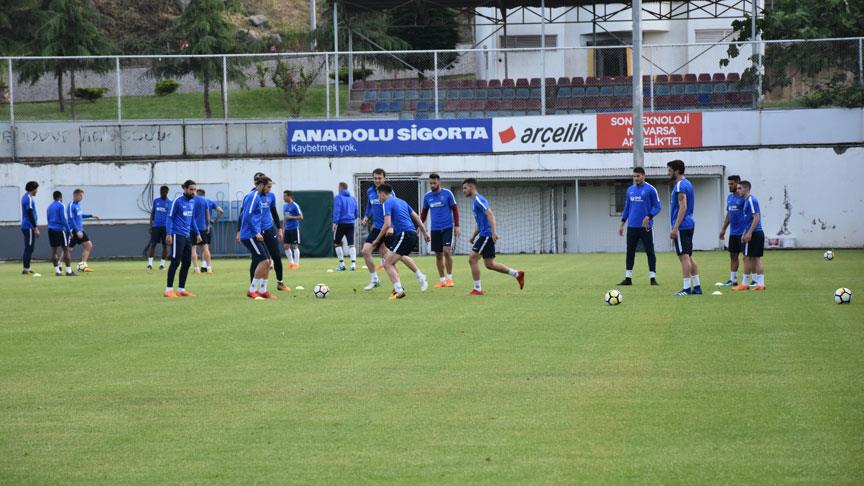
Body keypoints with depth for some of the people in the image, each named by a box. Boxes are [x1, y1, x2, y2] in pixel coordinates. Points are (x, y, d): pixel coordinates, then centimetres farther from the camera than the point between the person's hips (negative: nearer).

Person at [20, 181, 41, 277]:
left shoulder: (26, 197, 16)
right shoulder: (29, 199, -15)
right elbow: (30, 214, -20)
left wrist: (35, 227, 22)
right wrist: (35, 228, -18)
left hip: (26, 227, 10)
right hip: (29, 227, -10)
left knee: (28, 248, 12)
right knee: (29, 248, -8)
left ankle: (27, 269, 14)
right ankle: (26, 270, -8)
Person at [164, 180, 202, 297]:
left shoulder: (192, 202, 13)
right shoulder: (177, 201, -9)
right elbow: (169, 217, -8)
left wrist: (197, 233, 20)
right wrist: (168, 234, -16)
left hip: (187, 236, 8)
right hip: (177, 235, -8)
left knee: (187, 263, 7)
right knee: (175, 262, -9)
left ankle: (181, 289, 14)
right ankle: (169, 289, -5)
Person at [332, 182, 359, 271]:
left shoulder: (338, 197, -5)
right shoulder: (352, 198, 14)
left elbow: (336, 210, -15)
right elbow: (357, 213, 18)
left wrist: (335, 222, -19)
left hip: (341, 223, -5)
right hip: (351, 224, 5)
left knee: (337, 243, 8)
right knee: (351, 244, 2)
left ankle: (342, 264, 3)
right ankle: (353, 263, -12)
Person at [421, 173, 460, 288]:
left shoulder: (447, 193, -4)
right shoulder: (427, 196, 5)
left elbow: (455, 209, 0)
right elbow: (424, 212, 16)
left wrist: (457, 226, -4)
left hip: (447, 227, -4)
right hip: (435, 229, 4)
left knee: (447, 251, -16)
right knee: (438, 255, 5)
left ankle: (449, 278, -5)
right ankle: (442, 280, 13)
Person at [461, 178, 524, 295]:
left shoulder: (478, 200, -11)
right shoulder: (475, 202, 20)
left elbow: (490, 215, -22)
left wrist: (494, 232, -31)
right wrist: (473, 236, 22)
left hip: (487, 234, -10)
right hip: (484, 234, 10)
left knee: (472, 258, -11)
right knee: (489, 264, 12)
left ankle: (477, 289, -7)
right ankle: (517, 274, 20)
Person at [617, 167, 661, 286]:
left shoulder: (650, 190, -5)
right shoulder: (630, 190, 12)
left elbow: (657, 207, -5)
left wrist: (648, 217, -20)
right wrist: (622, 224, 14)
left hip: (645, 226, -5)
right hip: (632, 226, 5)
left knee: (650, 252, -3)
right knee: (630, 252, 6)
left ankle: (653, 278, -1)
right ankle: (628, 278, 11)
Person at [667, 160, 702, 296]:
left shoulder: (680, 185, -14)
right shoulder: (687, 183, 17)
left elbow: (683, 208, -20)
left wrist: (675, 228, -22)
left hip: (682, 226, -10)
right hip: (689, 225, 10)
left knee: (684, 256, -9)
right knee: (688, 256, 12)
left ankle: (687, 288, -9)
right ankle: (696, 287, 14)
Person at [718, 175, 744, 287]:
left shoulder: (743, 198, -12)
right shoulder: (729, 197, 13)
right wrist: (723, 229, 19)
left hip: (742, 232, -8)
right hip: (733, 233, 8)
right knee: (733, 255, 10)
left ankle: (746, 280, 1)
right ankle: (733, 280, 16)